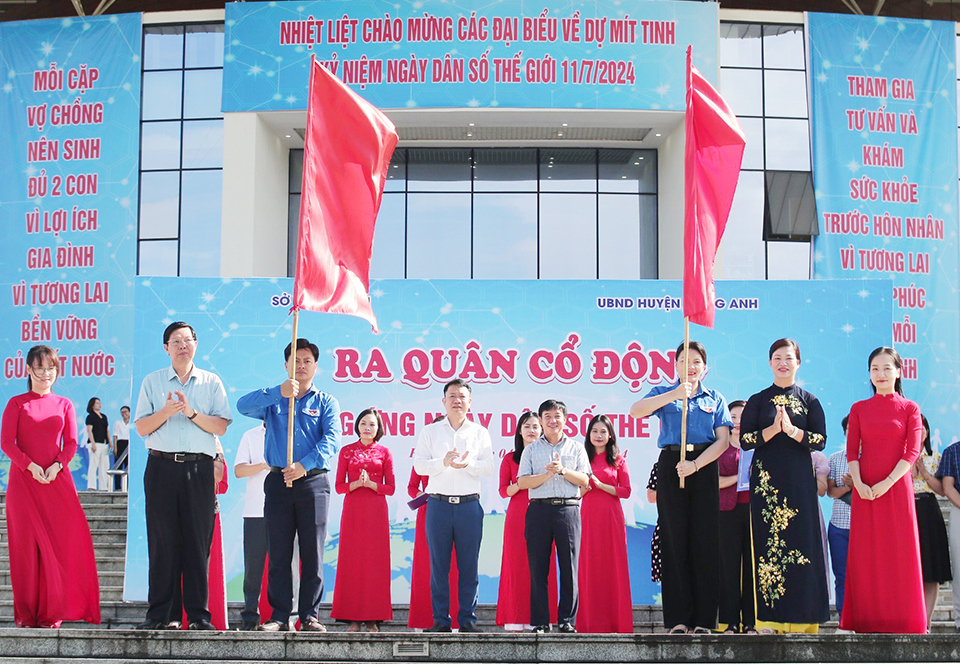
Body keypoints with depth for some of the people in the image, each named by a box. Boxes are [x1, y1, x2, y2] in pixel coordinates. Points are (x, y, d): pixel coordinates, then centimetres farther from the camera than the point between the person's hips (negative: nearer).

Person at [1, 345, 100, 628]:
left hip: (57, 478, 2)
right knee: (27, 543, -1)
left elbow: (71, 443, 8)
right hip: (23, 478, -1)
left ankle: (51, 613, 4)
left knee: (60, 541, -4)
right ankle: (26, 614, 5)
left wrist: (57, 465, -11)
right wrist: (30, 465, -14)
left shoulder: (64, 405, 13)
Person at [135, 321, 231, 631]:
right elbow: (141, 428, 6)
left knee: (198, 541, -2)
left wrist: (191, 412, -11)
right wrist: (165, 412, -10)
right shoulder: (152, 381, 13)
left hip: (199, 468, 0)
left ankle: (198, 614, 3)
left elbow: (221, 426, 1)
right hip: (162, 468, 0)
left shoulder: (211, 382, 11)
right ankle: (159, 613, 5)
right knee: (162, 540, -1)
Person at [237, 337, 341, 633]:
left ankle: (310, 616, 4)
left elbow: (331, 439, -5)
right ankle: (279, 616, 5)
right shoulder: (273, 399, 15)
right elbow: (243, 405, -6)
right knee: (278, 553, 1)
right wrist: (279, 392, -19)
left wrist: (305, 465, -20)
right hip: (278, 481, 1)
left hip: (313, 481, -1)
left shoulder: (326, 402, 11)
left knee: (313, 554, -1)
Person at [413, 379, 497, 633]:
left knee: (469, 565, 0)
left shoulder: (480, 432, 14)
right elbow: (419, 464, 2)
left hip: (470, 505, 0)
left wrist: (467, 464, -14)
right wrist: (443, 462, -14)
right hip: (438, 504, 0)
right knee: (438, 565, 0)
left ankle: (468, 619, 6)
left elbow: (490, 466, 4)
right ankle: (440, 619, 6)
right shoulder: (430, 431, 13)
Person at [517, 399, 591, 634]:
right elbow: (522, 482, 3)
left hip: (568, 509, 0)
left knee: (569, 566, -3)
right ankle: (540, 622, 4)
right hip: (539, 509, 0)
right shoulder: (531, 449, 14)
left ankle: (567, 621, 4)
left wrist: (562, 470, -9)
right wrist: (547, 474, -10)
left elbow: (584, 480, 4)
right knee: (538, 568, -1)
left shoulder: (576, 448, 15)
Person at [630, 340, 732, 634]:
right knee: (674, 541, -3)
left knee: (705, 541, -3)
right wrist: (674, 394, -20)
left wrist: (696, 464, -12)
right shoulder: (664, 393, 11)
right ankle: (677, 619, -1)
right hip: (671, 467, -1)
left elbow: (723, 440, 3)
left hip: (704, 468, 1)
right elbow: (636, 410, -9)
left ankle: (704, 619, 1)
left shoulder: (715, 399, 14)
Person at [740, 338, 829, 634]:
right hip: (766, 480, 0)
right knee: (768, 542, -5)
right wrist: (772, 429, -13)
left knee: (801, 542, -5)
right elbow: (745, 440, 1)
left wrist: (792, 430, -15)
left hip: (799, 480, 0)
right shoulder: (757, 401, 10)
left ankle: (802, 620, 0)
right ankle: (768, 621, -3)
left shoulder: (809, 401, 9)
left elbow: (820, 440, 1)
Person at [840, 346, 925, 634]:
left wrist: (886, 483, -14)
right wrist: (858, 484, -11)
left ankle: (901, 623, 8)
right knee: (865, 554, 2)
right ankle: (868, 623, 8)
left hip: (897, 487, -1)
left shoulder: (910, 408, 4)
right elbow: (852, 451, 4)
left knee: (900, 553, 0)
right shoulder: (859, 409, 9)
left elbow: (912, 451, -4)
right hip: (865, 491, 2)